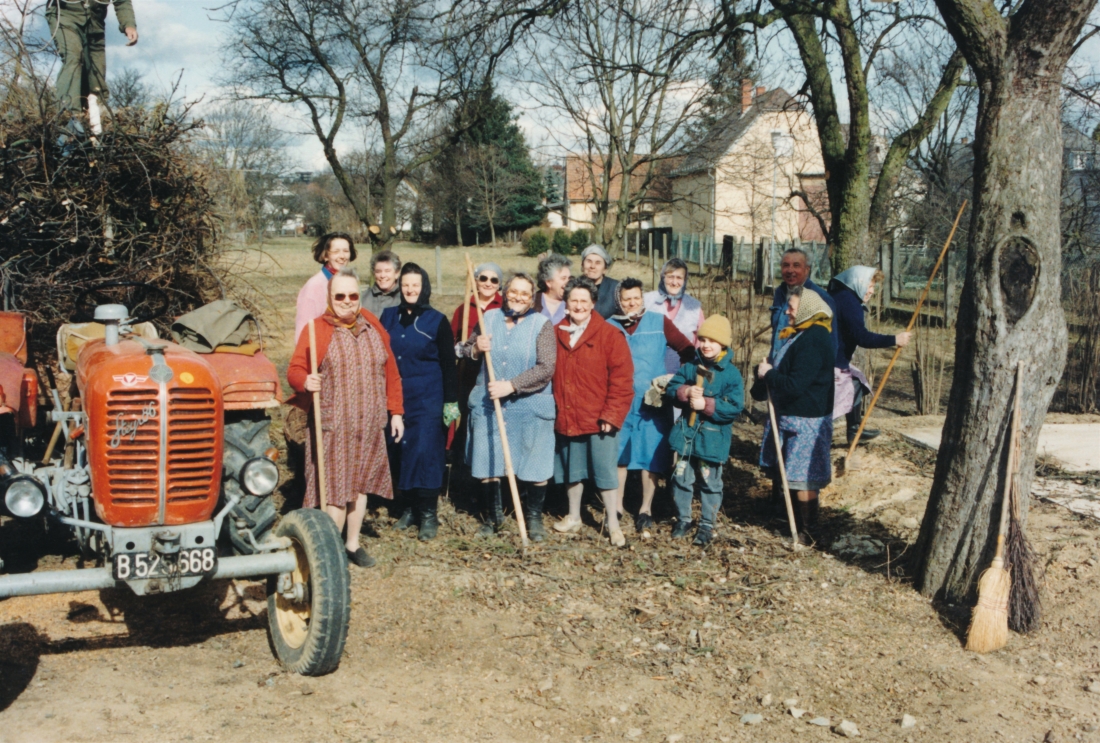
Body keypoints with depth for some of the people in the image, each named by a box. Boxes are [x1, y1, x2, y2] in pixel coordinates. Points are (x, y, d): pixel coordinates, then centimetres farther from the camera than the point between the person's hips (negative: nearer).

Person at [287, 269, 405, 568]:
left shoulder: (373, 326, 8)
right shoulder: (317, 329, -7)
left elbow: (390, 371, 11)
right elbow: (295, 370, -12)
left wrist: (395, 411, 9)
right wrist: (306, 381, -35)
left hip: (370, 426, 5)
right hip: (333, 427, -5)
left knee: (361, 484, 13)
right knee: (336, 487, -3)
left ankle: (353, 543, 28)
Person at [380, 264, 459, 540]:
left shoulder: (437, 321, -3)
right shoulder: (388, 316, 8)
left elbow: (448, 364, -2)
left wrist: (451, 401, -6)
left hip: (428, 398, -4)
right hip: (395, 397, 4)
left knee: (425, 453, -7)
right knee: (399, 452, 7)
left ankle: (428, 514, 2)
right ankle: (409, 506, 21)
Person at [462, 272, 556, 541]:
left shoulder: (541, 324, -5)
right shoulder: (489, 317, 7)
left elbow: (546, 368, -14)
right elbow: (466, 353, 15)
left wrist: (512, 385, -22)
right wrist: (476, 347, -9)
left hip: (530, 406, -3)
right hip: (488, 404, 3)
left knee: (535, 467, 2)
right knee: (487, 462, 7)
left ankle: (534, 516, 23)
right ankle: (492, 516, 26)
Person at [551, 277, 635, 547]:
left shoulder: (610, 335, -7)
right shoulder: (556, 334, 6)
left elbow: (622, 379, -9)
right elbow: (548, 373, 12)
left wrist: (612, 415, -13)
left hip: (599, 420, -4)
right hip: (565, 419, 4)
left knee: (605, 472, 1)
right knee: (571, 471, 17)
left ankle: (613, 524, 12)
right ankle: (573, 517, 32)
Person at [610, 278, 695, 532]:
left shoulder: (659, 322, -1)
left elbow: (687, 351, -1)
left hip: (653, 404, -1)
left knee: (651, 455, 2)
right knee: (618, 454, 8)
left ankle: (646, 509, 14)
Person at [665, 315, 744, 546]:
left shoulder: (731, 373, -10)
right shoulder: (690, 367, 3)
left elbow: (735, 407, -16)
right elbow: (671, 388, 1)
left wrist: (707, 404, -22)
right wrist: (686, 392, -19)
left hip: (713, 438, -4)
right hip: (686, 433, 4)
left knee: (710, 482, 7)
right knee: (681, 477, 11)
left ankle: (707, 525, 21)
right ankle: (683, 519, 27)